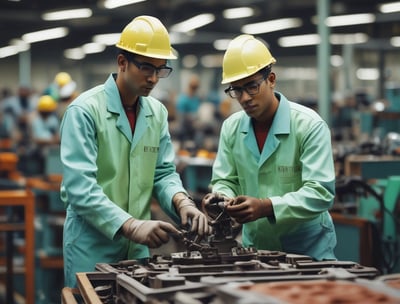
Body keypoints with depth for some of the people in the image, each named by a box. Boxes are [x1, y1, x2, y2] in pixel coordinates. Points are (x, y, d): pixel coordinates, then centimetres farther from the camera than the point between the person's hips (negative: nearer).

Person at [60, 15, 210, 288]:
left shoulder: (157, 112, 5)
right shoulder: (85, 110, -14)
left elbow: (164, 172, 7)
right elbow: (80, 186, -22)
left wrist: (181, 202, -15)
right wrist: (131, 225, -31)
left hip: (139, 246, 6)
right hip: (92, 246, -6)